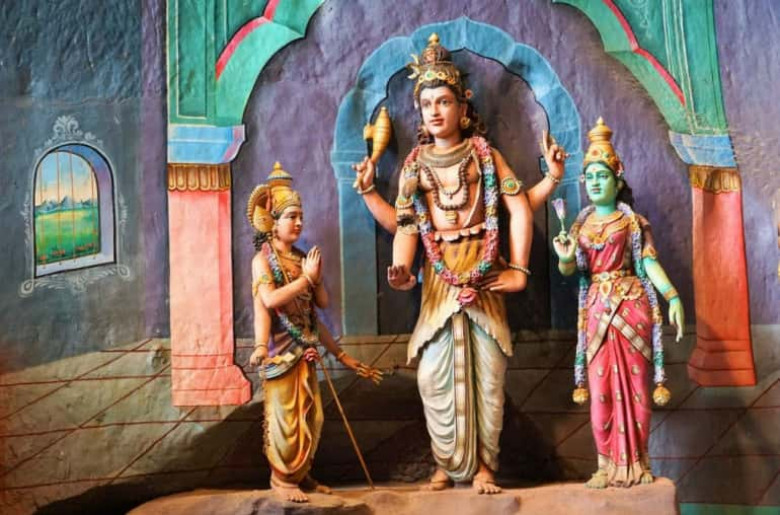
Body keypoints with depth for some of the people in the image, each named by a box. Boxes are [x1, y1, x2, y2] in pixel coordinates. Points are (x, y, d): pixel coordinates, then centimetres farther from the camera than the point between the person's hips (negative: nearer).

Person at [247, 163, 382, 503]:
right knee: (285, 415, -2)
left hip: (305, 349, 7)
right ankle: (282, 478, 9)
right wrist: (305, 277, -18)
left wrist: (316, 278, -6)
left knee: (310, 415, 10)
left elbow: (321, 303, 11)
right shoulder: (263, 258, -6)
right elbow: (269, 300, -23)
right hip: (281, 350, -7)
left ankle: (301, 473, 21)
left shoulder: (302, 258, 12)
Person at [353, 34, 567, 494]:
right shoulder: (415, 164, 10)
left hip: (485, 278, -1)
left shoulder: (484, 154, 5)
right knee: (436, 373, -1)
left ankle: (484, 465, 7)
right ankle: (447, 465, 11)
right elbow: (404, 223, 5)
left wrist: (519, 268, -10)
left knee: (487, 372, -1)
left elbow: (520, 208, -2)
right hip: (439, 281, 2)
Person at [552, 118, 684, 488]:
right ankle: (606, 465, 7)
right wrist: (566, 259, -19)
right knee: (602, 387, 0)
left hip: (631, 304, -2)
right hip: (597, 308, 2)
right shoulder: (580, 225, 12)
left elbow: (649, 262, -6)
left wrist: (673, 297, -20)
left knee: (634, 383, 0)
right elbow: (569, 270, 5)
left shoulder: (633, 221, 3)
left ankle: (637, 463, 8)